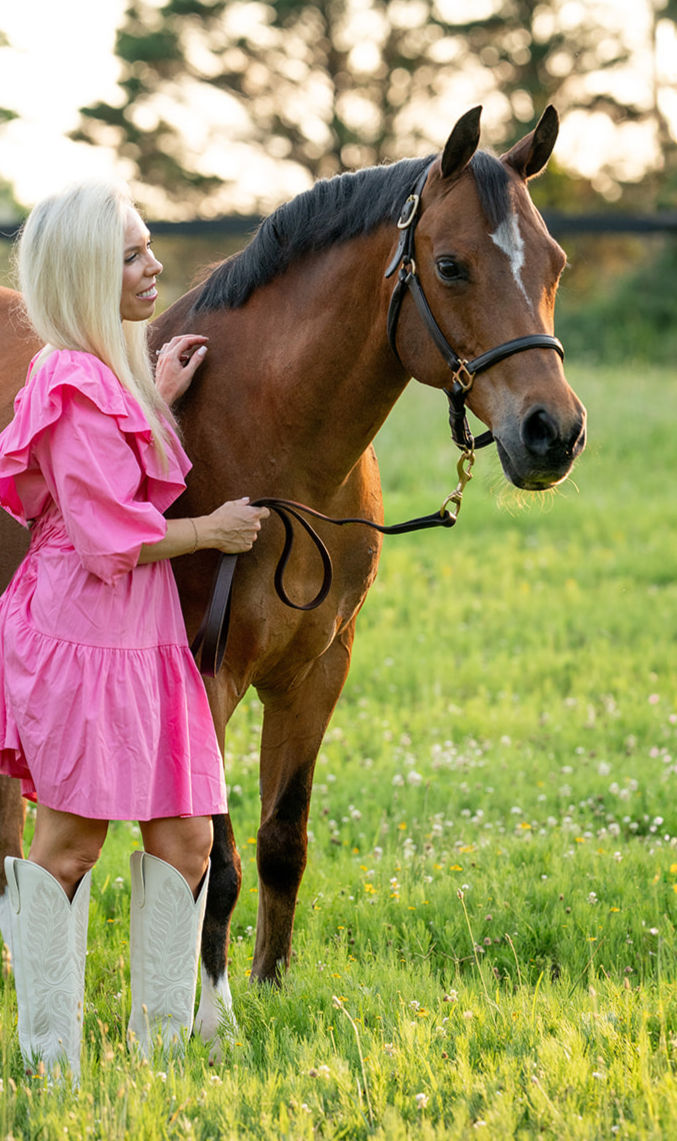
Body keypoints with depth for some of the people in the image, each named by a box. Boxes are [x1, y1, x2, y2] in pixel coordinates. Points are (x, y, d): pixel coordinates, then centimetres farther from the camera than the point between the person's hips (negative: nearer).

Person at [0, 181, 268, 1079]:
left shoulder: (116, 372, 13)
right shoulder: (78, 386, -18)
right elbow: (112, 536, -20)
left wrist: (161, 399, 11)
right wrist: (213, 530, -7)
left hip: (145, 634, 9)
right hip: (84, 632, -9)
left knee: (184, 837, 8)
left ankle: (163, 1038, 15)